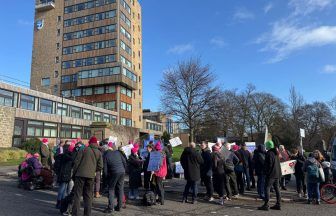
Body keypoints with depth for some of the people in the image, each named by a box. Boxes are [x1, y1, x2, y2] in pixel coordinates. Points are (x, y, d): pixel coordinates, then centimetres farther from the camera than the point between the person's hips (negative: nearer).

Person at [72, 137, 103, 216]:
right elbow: (100, 166, 3)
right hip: (91, 176, 3)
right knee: (88, 196, 12)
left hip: (80, 174, -2)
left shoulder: (84, 150, -1)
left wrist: (74, 173, 6)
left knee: (77, 194, 4)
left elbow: (76, 162, -3)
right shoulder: (99, 153, 7)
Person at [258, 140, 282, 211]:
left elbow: (269, 165, -18)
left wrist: (266, 173, -11)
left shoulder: (269, 153, -14)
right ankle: (278, 204, 19)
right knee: (277, 188, 13)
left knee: (267, 188, -6)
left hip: (271, 174, -9)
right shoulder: (276, 153, 14)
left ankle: (266, 205, -8)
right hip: (277, 174, 9)